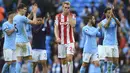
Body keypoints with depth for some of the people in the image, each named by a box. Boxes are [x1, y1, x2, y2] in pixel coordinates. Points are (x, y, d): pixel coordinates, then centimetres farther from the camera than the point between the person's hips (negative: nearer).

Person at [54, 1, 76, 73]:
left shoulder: (72, 16, 1)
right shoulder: (58, 16, 5)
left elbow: (73, 25, -17)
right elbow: (56, 28, 2)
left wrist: (69, 15, -14)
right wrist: (57, 37, -14)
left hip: (70, 41, -2)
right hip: (61, 42, 2)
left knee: (69, 58, -17)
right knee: (63, 60, 6)